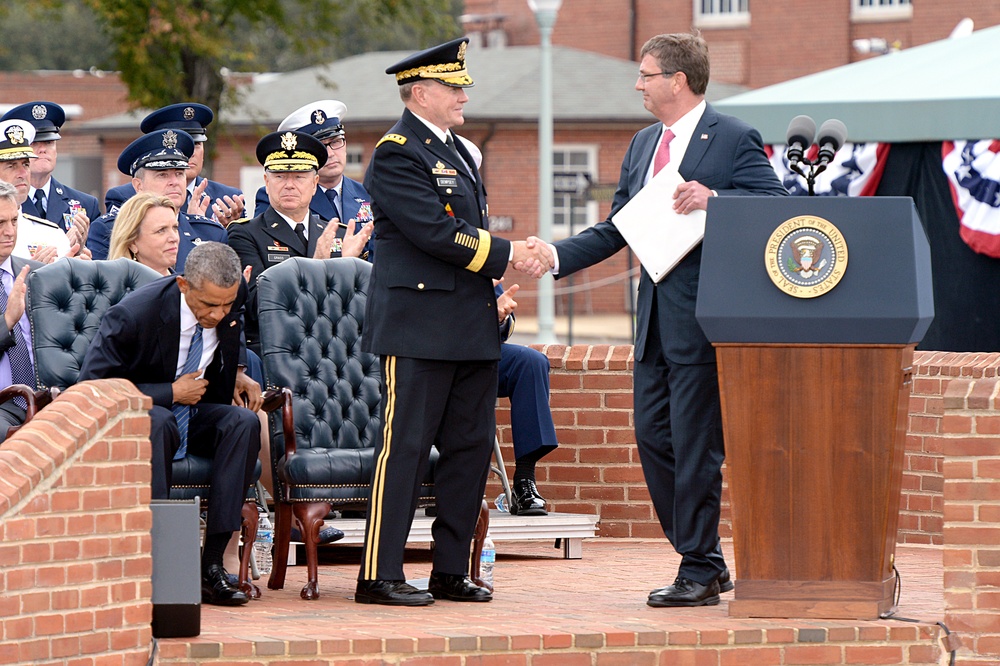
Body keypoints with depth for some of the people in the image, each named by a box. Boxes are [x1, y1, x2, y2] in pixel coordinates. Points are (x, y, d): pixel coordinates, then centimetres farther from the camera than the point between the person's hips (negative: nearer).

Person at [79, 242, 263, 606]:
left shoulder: (235, 295, -7)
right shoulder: (134, 313, -24)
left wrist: (236, 375, -1)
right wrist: (172, 393, -21)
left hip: (195, 417, 5)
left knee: (245, 422, -27)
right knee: (156, 422, -40)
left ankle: (212, 564, -28)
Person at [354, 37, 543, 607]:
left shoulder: (457, 152, 19)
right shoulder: (397, 153, -10)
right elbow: (436, 232, -18)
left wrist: (493, 287, 7)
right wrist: (505, 255, -12)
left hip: (472, 328, 9)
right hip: (419, 328, -9)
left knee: (472, 445, 8)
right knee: (406, 447, -8)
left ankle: (452, 572, 15)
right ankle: (379, 576, -5)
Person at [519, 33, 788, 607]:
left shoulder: (734, 140, -6)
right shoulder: (644, 145, 17)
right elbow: (615, 230, 18)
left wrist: (713, 198, -23)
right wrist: (557, 255, 5)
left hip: (702, 318, -8)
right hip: (655, 319, 8)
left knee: (695, 447, -5)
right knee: (653, 438, 9)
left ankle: (699, 573, 3)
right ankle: (706, 561, 19)